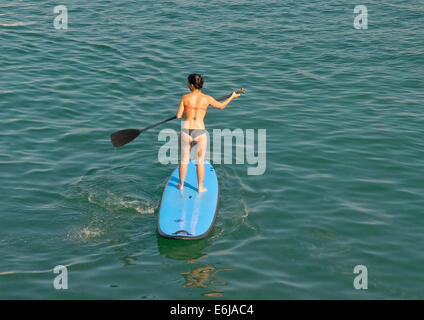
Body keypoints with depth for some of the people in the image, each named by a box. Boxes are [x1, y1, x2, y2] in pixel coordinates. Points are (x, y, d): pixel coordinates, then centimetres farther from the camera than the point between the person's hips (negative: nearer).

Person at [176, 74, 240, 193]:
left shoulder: (185, 98, -3)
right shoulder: (207, 98, 0)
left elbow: (178, 116, -2)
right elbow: (221, 106, 16)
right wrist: (232, 97, 32)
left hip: (185, 131, 0)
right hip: (200, 133, 0)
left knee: (184, 160, 17)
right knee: (200, 162, 14)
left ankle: (181, 185, 30)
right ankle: (200, 187, 23)